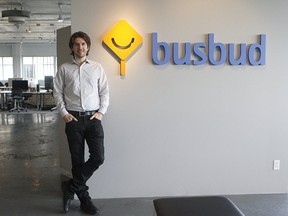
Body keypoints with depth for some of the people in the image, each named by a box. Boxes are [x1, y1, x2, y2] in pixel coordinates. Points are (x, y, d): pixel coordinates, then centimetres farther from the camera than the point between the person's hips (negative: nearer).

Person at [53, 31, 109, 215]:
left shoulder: (97, 68, 7)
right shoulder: (64, 69, 5)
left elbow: (105, 92, 7)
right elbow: (57, 92, 6)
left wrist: (101, 112, -4)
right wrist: (64, 113, -4)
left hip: (93, 118, 1)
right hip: (73, 119, 0)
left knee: (98, 158, -9)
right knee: (77, 160, 5)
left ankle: (71, 187, 8)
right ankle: (84, 198, 18)